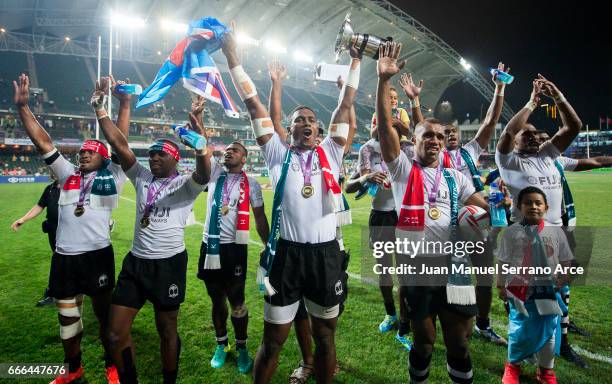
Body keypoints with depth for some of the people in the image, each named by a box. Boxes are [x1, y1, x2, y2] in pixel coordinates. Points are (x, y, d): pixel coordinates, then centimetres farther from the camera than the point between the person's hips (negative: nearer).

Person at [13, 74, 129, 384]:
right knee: (67, 316, 17)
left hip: (97, 254, -4)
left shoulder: (112, 177, 2)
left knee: (104, 312, 10)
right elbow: (43, 142, 10)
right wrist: (22, 107, 6)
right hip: (64, 256, 4)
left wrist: (124, 103, -7)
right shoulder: (67, 173, 12)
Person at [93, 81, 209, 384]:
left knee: (167, 331, 12)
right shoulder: (141, 178, 9)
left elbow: (204, 170, -28)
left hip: (169, 263, -5)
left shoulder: (185, 185, -6)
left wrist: (198, 132, -43)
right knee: (116, 333, 6)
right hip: (135, 262, 5)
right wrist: (99, 109, -3)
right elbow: (118, 143, 3)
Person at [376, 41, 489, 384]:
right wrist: (384, 80, -18)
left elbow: (484, 208, 6)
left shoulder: (456, 178, 11)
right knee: (423, 342, 14)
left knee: (459, 343, 13)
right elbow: (386, 125, -10)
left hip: (454, 269, 3)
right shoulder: (403, 170, 0)